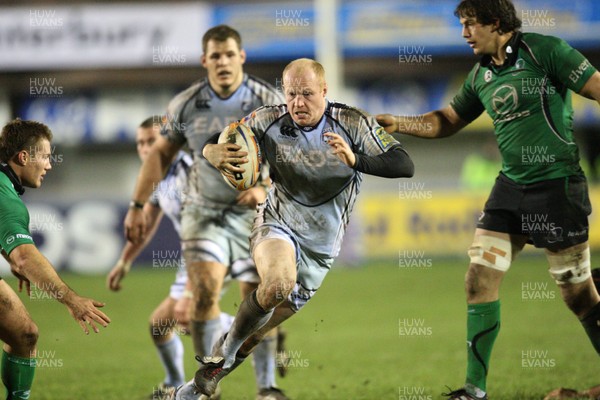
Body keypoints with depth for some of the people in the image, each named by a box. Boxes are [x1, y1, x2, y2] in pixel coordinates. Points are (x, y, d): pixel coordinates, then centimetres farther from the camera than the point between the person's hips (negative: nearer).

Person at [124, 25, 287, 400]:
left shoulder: (269, 101, -7)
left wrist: (265, 188, -24)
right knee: (204, 293, -15)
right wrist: (138, 206, 5)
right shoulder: (186, 104, -3)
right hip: (204, 211, 1)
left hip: (254, 214, -1)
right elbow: (160, 154, 8)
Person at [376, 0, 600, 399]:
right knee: (479, 279, -1)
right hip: (511, 187, 7)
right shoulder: (481, 76, 11)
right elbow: (448, 120, 23)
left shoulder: (545, 51, -10)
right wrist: (401, 124, 9)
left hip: (558, 186, -7)